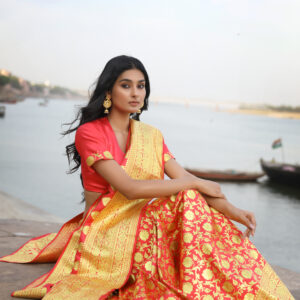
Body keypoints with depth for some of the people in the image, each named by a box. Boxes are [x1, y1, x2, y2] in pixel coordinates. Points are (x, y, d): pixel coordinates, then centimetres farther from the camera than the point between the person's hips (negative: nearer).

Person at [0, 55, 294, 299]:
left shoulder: (151, 136, 12)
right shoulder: (89, 133, -9)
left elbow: (183, 178, 0)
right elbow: (130, 188, -20)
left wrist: (230, 209, -17)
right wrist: (197, 184, -16)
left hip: (144, 227, 6)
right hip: (106, 232, -6)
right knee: (188, 199, -24)